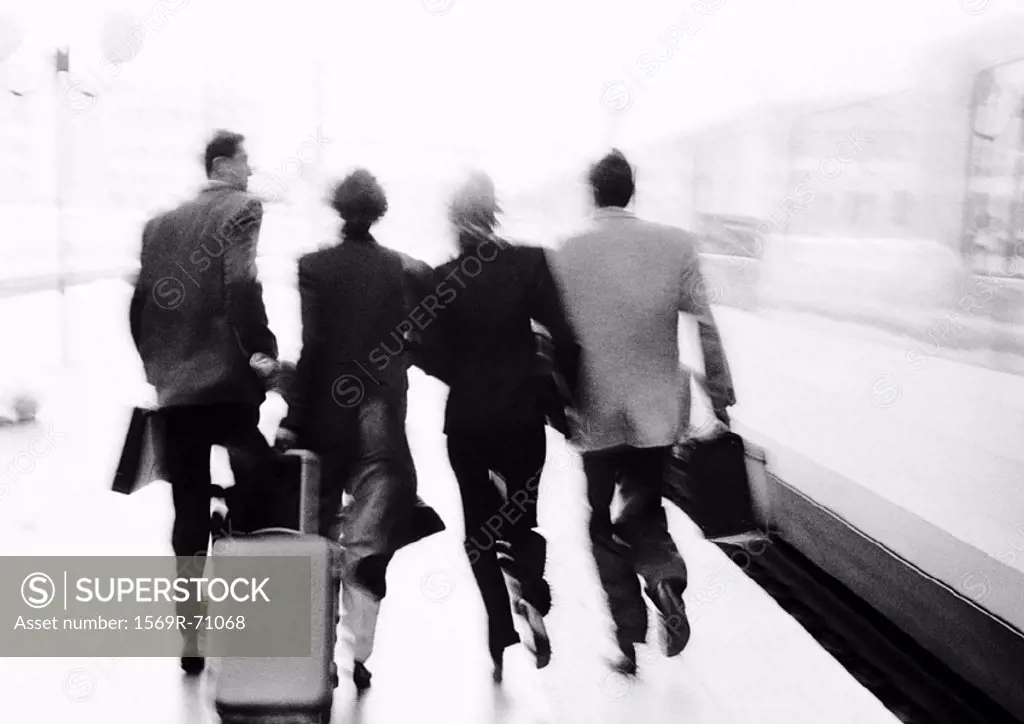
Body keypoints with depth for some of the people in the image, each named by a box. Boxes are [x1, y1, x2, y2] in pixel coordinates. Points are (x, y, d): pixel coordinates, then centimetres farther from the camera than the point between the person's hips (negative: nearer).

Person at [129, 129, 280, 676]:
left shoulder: (161, 224, 15)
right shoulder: (243, 209, -3)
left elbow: (141, 303, 13)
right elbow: (241, 284, -19)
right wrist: (260, 348, -13)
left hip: (174, 388, 6)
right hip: (231, 382, -6)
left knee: (189, 514, 9)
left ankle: (192, 641, 15)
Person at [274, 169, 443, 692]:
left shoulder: (315, 267, -8)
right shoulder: (405, 270, 0)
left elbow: (313, 346, -15)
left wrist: (292, 419, -11)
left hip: (327, 414, -1)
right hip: (383, 420, 1)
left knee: (319, 533, 15)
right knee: (366, 543, 7)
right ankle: (358, 651, 0)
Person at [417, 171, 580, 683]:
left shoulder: (441, 279, -8)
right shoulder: (529, 262, -8)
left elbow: (433, 356, -8)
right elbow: (563, 337, -11)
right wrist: (572, 392, 3)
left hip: (467, 419, 0)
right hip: (524, 411, 1)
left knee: (479, 525, 14)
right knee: (520, 515, 19)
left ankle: (500, 634, 8)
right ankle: (531, 597, -7)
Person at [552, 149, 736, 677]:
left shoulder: (568, 254, -6)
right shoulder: (675, 244, -3)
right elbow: (705, 325, -3)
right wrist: (720, 390, 7)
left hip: (596, 416, -1)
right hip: (656, 414, 1)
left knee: (604, 525, 14)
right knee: (643, 508, 19)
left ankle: (630, 640, 13)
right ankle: (664, 576, -12)